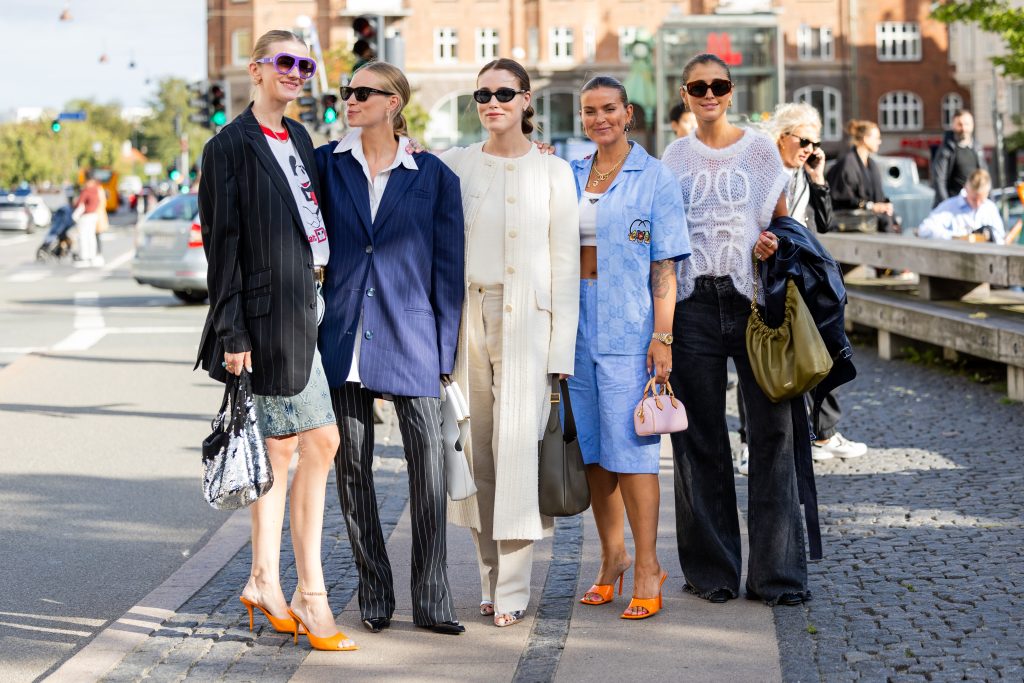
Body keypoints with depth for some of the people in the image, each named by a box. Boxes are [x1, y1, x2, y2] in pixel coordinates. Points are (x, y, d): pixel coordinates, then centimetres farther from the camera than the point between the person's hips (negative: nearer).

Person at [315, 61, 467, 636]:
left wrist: (445, 351, -2)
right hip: (345, 338, 2)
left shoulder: (435, 176, 1)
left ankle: (432, 601, 7)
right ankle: (375, 596, 19)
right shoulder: (328, 164, 6)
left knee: (430, 468, -4)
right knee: (352, 469, 7)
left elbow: (449, 268, 3)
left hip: (411, 340, -2)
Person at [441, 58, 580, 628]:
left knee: (517, 448, -7)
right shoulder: (453, 165, 10)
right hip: (466, 318, 3)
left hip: (525, 321, -2)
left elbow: (565, 264, 1)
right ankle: (490, 578, 12)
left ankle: (513, 588, -2)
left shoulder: (554, 172, 3)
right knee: (477, 449, 3)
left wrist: (562, 346, -4)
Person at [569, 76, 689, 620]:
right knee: (592, 446, 8)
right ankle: (612, 558, 20)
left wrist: (663, 335, -13)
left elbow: (664, 264, -5)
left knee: (630, 446, -6)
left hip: (629, 327, -5)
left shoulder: (654, 178, -2)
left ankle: (647, 567, 2)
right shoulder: (569, 176, 12)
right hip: (577, 325, 5)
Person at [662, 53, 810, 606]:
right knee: (700, 439, 3)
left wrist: (773, 243, -10)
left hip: (753, 300, -1)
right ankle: (711, 568, 13)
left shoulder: (759, 148, 7)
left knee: (771, 431, -6)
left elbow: (782, 220, 13)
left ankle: (776, 572, 0)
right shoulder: (675, 156, 11)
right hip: (693, 305, 2)